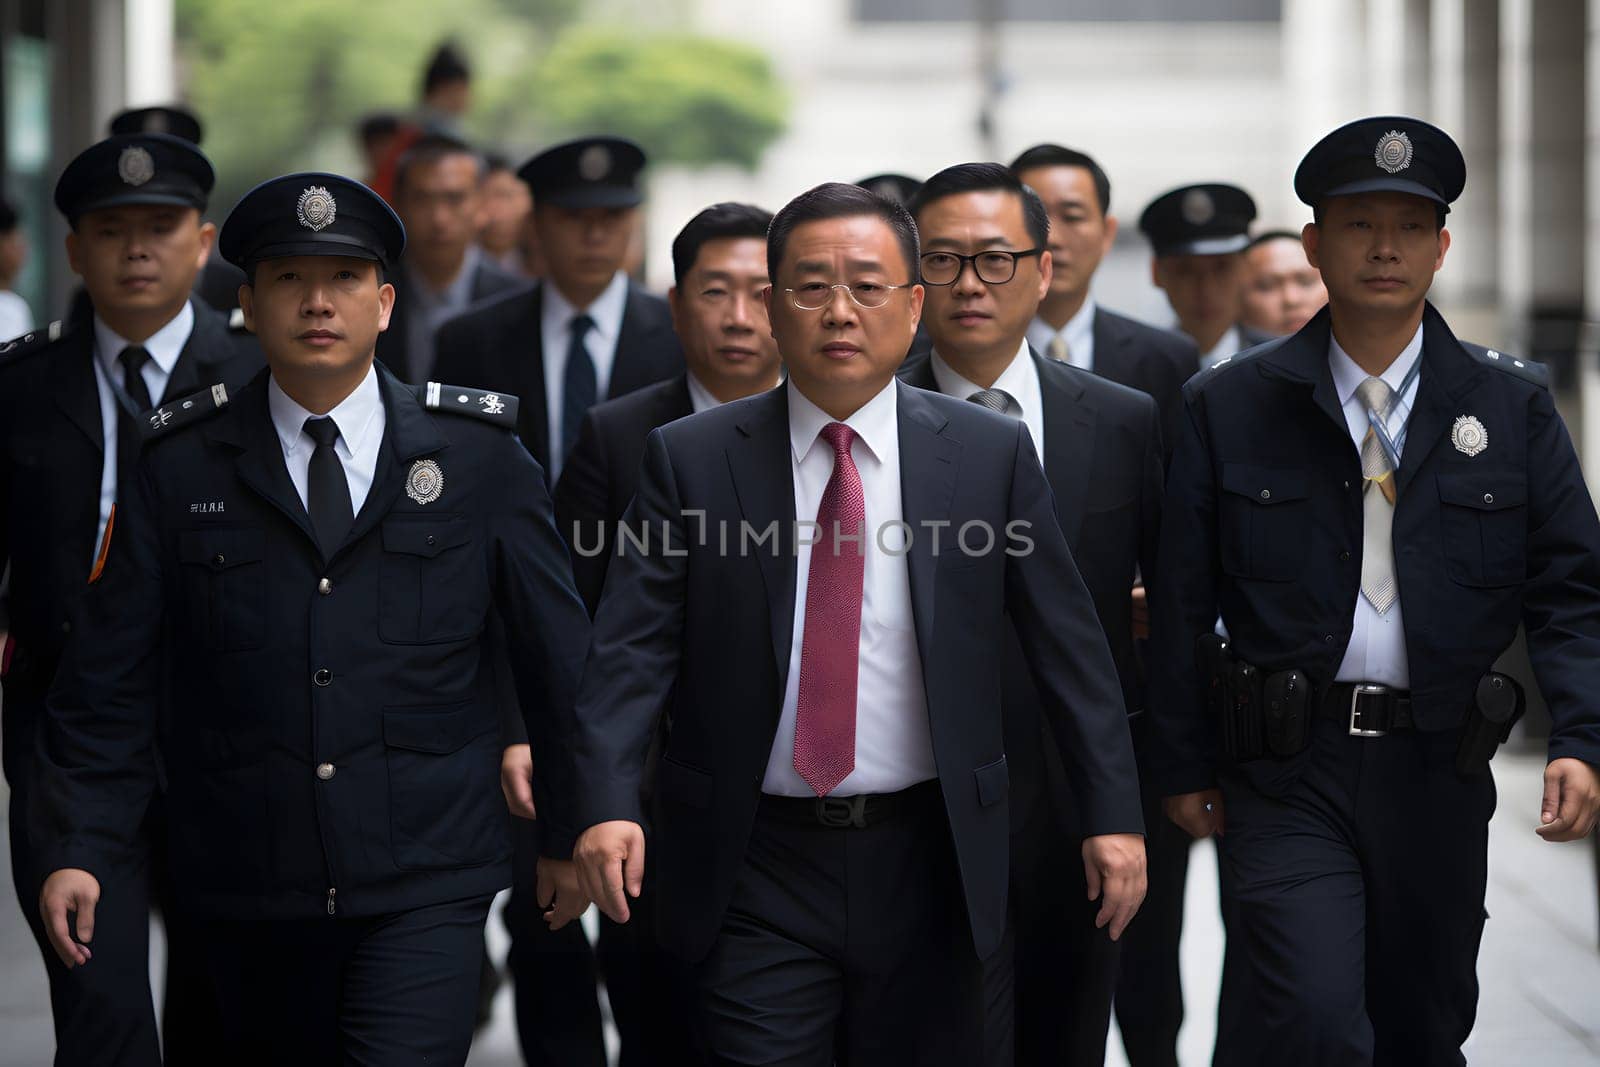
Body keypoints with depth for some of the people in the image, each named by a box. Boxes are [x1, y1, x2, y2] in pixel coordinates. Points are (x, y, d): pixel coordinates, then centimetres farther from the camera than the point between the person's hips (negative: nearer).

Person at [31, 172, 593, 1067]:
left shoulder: (479, 452, 3)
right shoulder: (181, 465, 3)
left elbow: (560, 657, 9)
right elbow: (110, 679, 4)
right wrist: (79, 848, -4)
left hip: (426, 888, -1)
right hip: (249, 896, 1)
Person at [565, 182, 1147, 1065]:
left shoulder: (990, 454, 3)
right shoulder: (690, 460, 1)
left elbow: (1067, 645, 3)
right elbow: (631, 651, -5)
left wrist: (1112, 815, -2)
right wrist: (608, 805, -19)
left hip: (929, 865, 1)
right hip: (756, 875, -1)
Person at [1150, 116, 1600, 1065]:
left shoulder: (1513, 406, 5)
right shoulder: (1230, 408, 2)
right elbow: (1186, 601, 5)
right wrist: (1186, 765, 4)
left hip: (1440, 774, 2)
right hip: (1289, 775, -2)